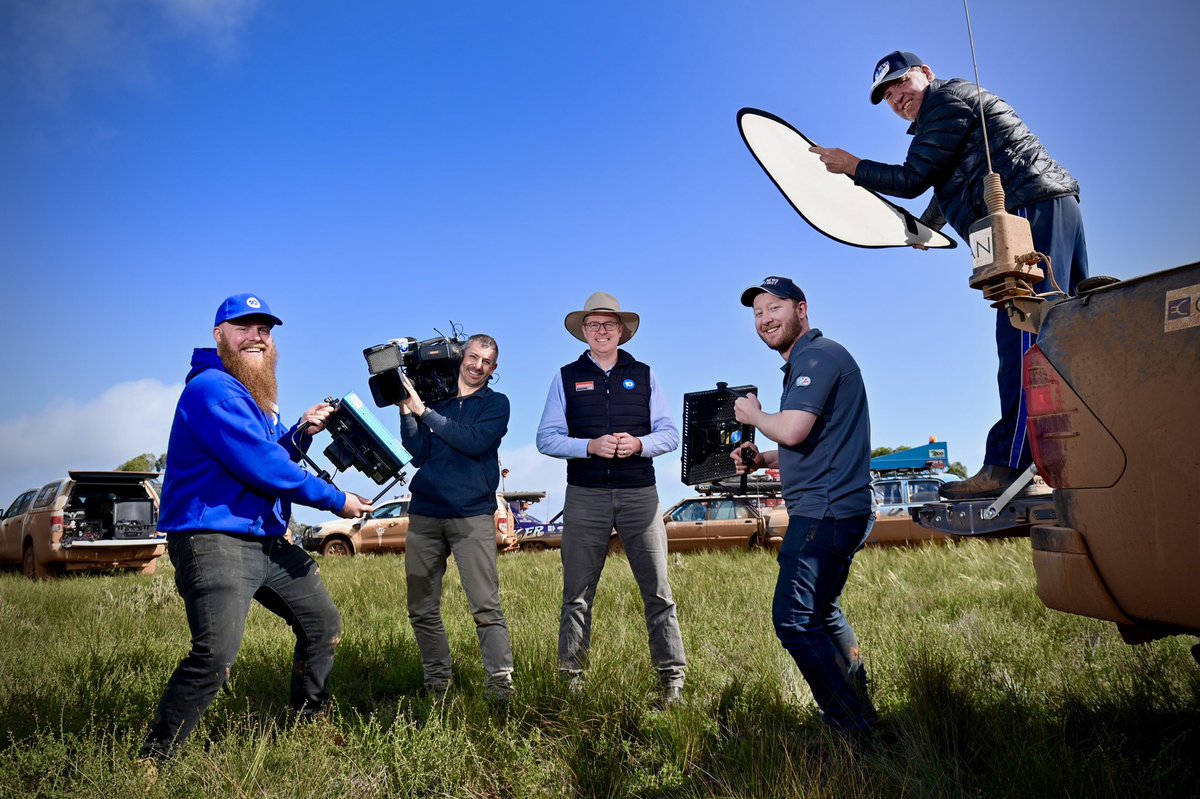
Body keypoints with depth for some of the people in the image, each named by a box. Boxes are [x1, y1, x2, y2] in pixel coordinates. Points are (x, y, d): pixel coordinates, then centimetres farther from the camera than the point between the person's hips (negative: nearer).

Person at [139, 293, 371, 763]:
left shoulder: (255, 396, 18)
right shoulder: (213, 389, -15)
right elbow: (260, 466, -22)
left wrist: (301, 433, 2)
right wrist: (336, 501, -14)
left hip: (268, 541, 10)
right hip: (213, 540, -10)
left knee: (324, 625, 16)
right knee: (215, 657, -21)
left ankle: (308, 723, 34)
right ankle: (152, 761, -2)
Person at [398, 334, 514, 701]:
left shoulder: (496, 403, 8)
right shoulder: (432, 399, 16)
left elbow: (474, 442, -11)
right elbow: (419, 455, 6)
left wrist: (423, 411, -9)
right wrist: (406, 411, -4)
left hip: (472, 515, -3)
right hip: (424, 513, 3)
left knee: (486, 607, -8)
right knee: (422, 609, 6)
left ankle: (501, 683, -3)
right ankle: (436, 682, 18)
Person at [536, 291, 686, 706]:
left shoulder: (644, 375, 11)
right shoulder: (566, 377, 8)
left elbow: (670, 434, 6)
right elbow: (546, 438, 1)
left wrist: (639, 444, -14)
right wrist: (591, 446, -15)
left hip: (639, 494, 1)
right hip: (585, 496, 0)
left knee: (658, 590, 0)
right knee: (577, 593, 4)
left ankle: (672, 679, 9)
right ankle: (571, 678, 14)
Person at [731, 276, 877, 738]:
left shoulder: (819, 356, -12)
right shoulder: (804, 364, 20)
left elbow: (793, 431, -25)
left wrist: (753, 415, -5)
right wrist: (763, 460, 12)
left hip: (826, 511, -11)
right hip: (831, 510, 11)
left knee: (794, 620, -9)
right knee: (821, 613, 22)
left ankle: (853, 727, 0)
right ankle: (859, 707, 34)